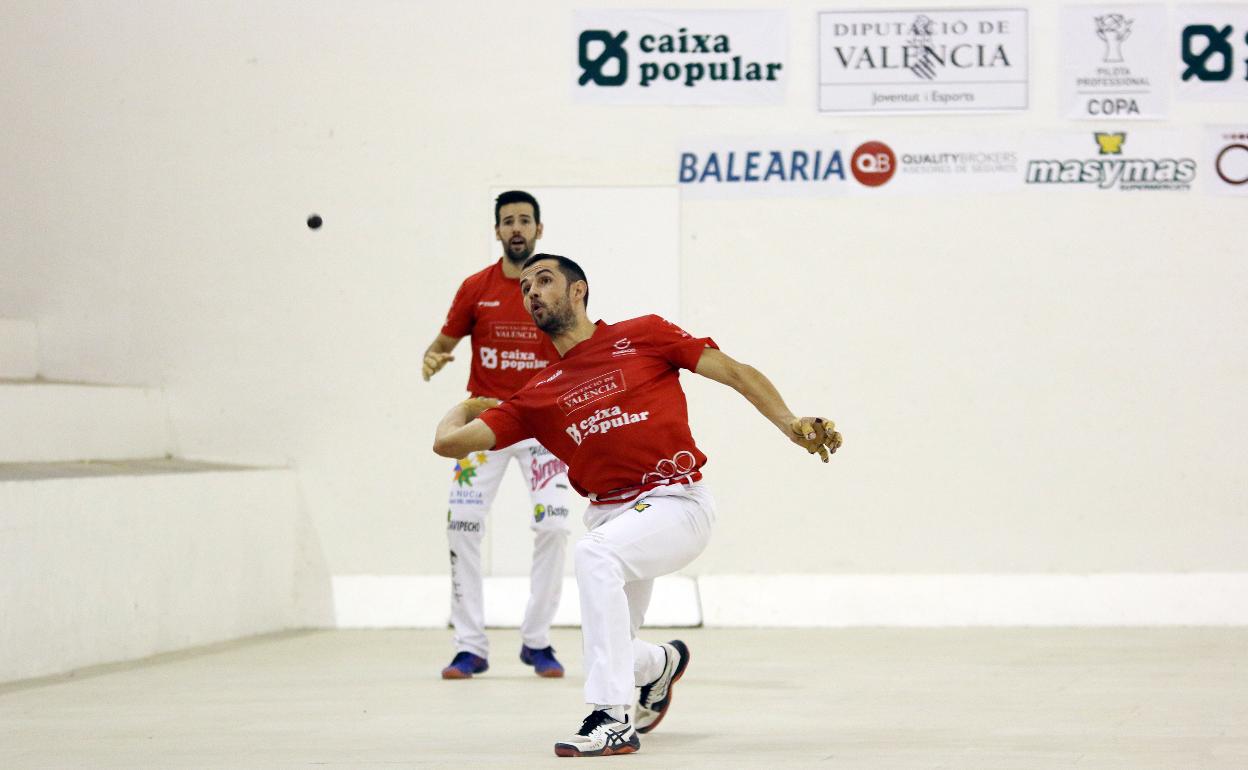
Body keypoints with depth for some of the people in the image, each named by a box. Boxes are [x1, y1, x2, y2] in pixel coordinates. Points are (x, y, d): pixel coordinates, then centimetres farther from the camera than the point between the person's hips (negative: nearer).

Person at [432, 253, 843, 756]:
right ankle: (662, 663, 48)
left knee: (595, 553, -33)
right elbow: (449, 441, 6)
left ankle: (614, 721, -30)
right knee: (610, 653, 7)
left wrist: (791, 426, -12)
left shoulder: (643, 335, 5)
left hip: (675, 503, -5)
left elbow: (736, 373, 1)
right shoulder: (539, 395, 12)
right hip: (610, 516, 6)